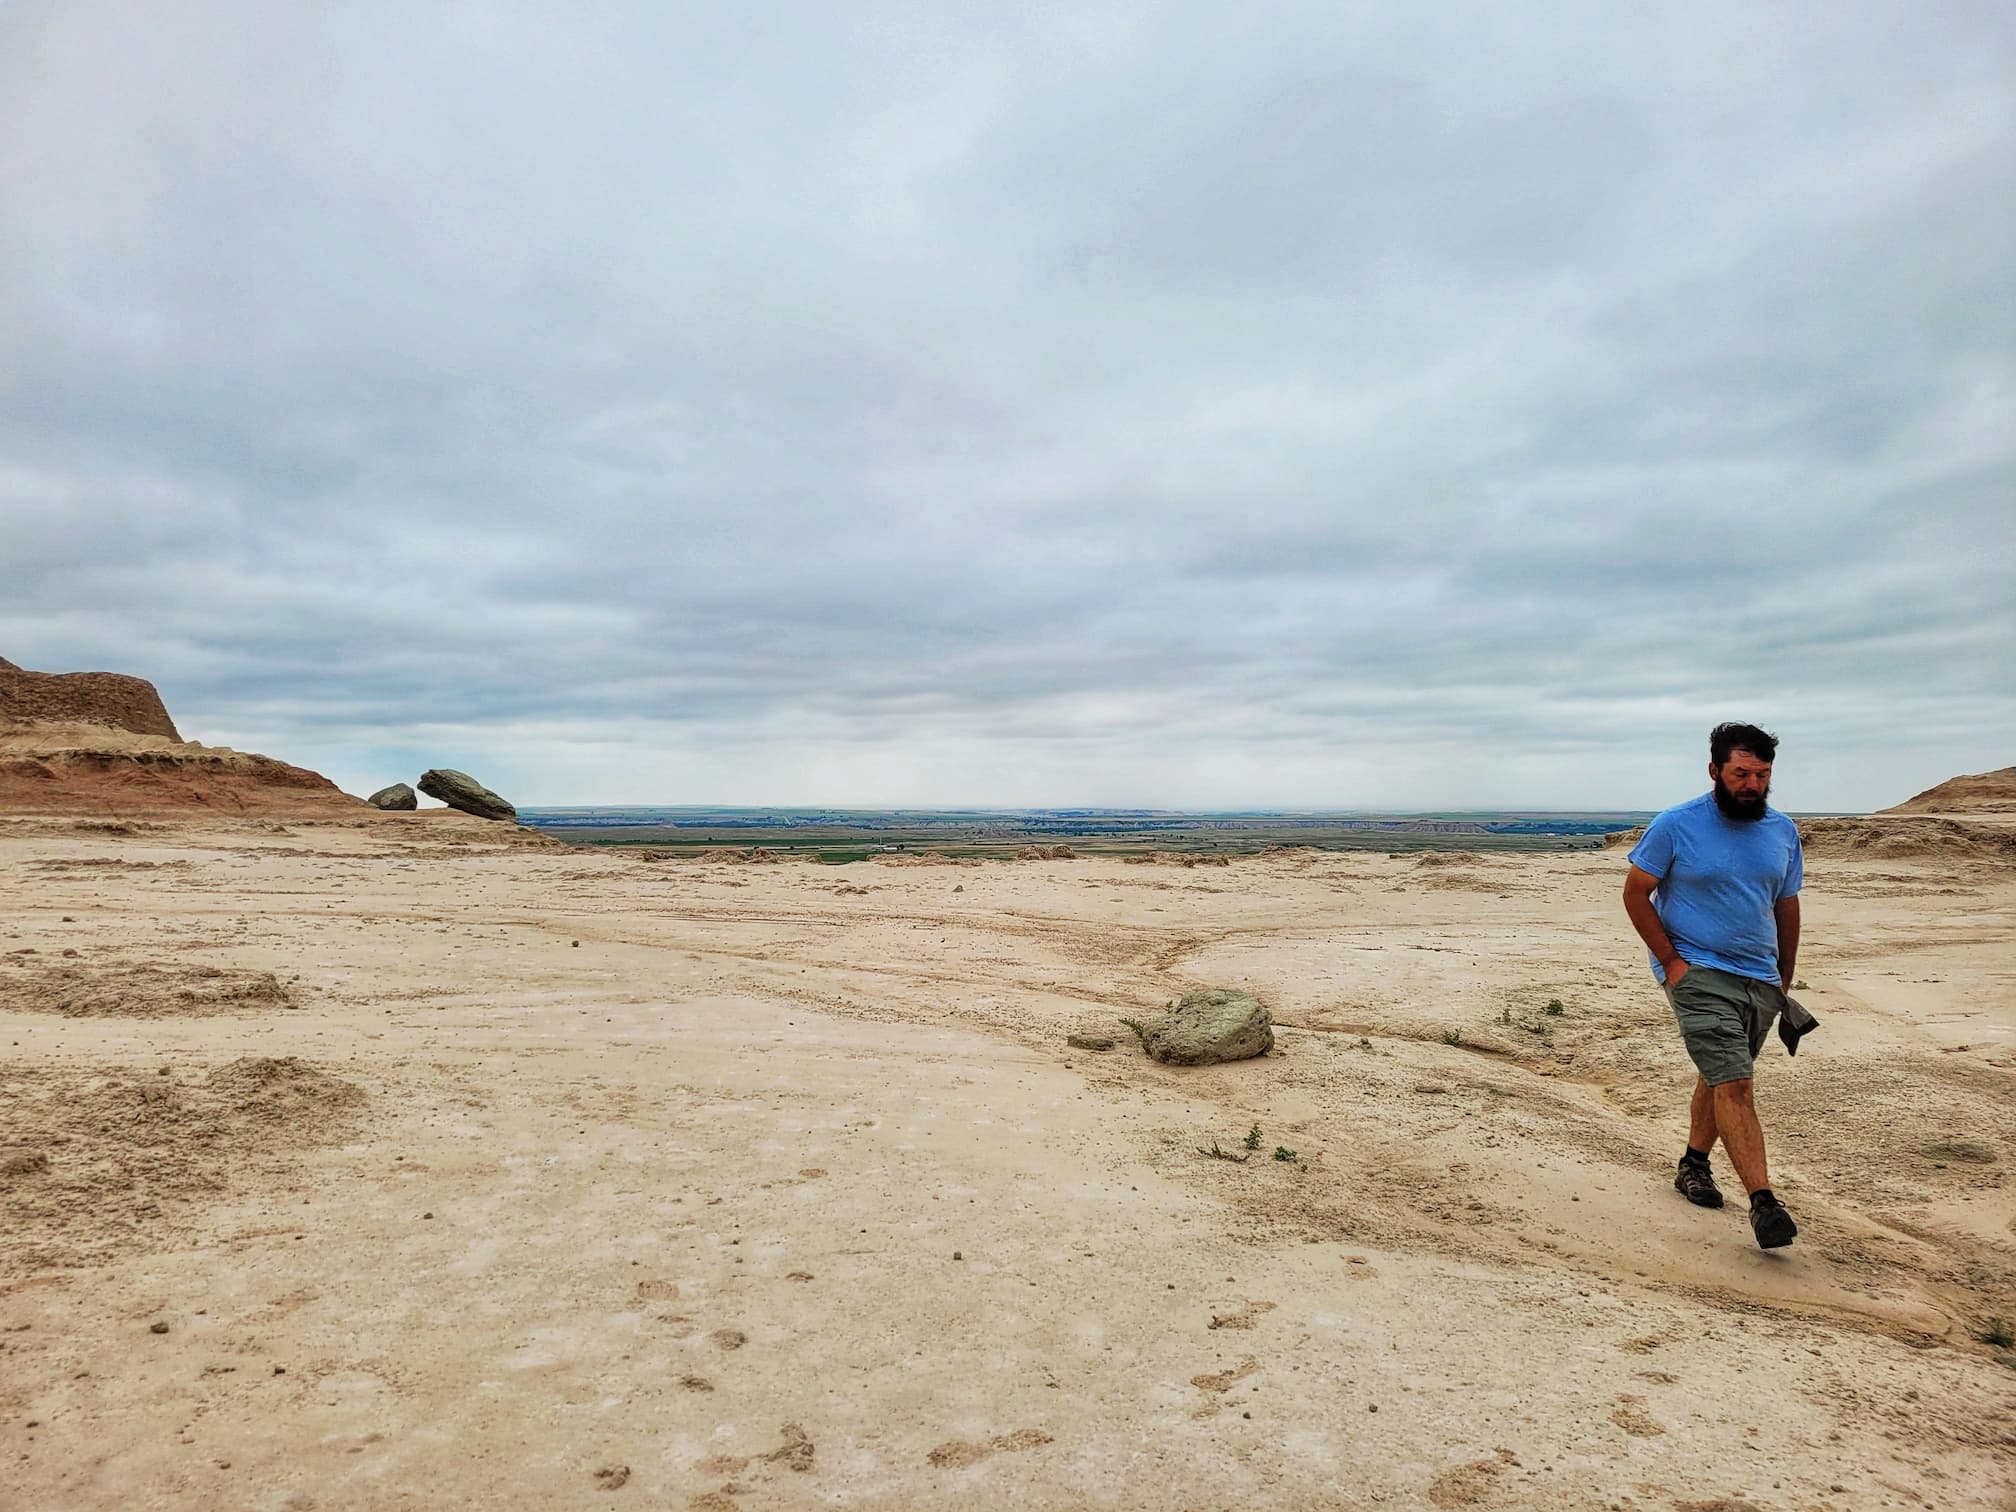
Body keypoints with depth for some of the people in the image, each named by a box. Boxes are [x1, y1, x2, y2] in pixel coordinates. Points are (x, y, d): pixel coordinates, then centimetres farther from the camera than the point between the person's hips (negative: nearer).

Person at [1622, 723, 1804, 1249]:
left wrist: (1786, 977, 16)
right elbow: (1635, 893, -6)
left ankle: (1694, 1164, 33)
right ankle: (1763, 1201, -15)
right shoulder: (1676, 826, -10)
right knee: (1734, 1083, -14)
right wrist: (1671, 961, -10)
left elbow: (1787, 906, 16)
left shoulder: (1783, 831, 6)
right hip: (1698, 974, -5)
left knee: (1719, 1077, 15)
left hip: (1760, 979, 5)